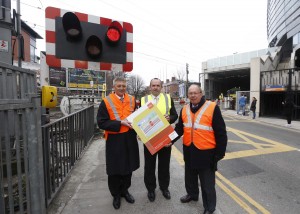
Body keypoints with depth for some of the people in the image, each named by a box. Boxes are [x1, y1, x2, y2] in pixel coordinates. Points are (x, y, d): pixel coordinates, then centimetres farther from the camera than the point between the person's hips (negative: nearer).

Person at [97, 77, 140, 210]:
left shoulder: (131, 100, 4)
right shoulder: (106, 102, -8)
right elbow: (101, 122, -13)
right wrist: (120, 123, -21)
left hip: (130, 139, 4)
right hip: (114, 140, -3)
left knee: (128, 166, 17)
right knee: (114, 169, 10)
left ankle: (125, 190, 40)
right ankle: (116, 195, 34)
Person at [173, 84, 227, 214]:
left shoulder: (212, 108, -15)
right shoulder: (184, 109, 2)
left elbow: (221, 132, -12)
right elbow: (179, 128, 7)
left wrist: (220, 152, -11)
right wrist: (171, 140, -6)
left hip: (206, 152, -5)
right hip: (189, 151, 5)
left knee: (207, 183, 12)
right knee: (190, 177, 25)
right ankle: (192, 194, 52)